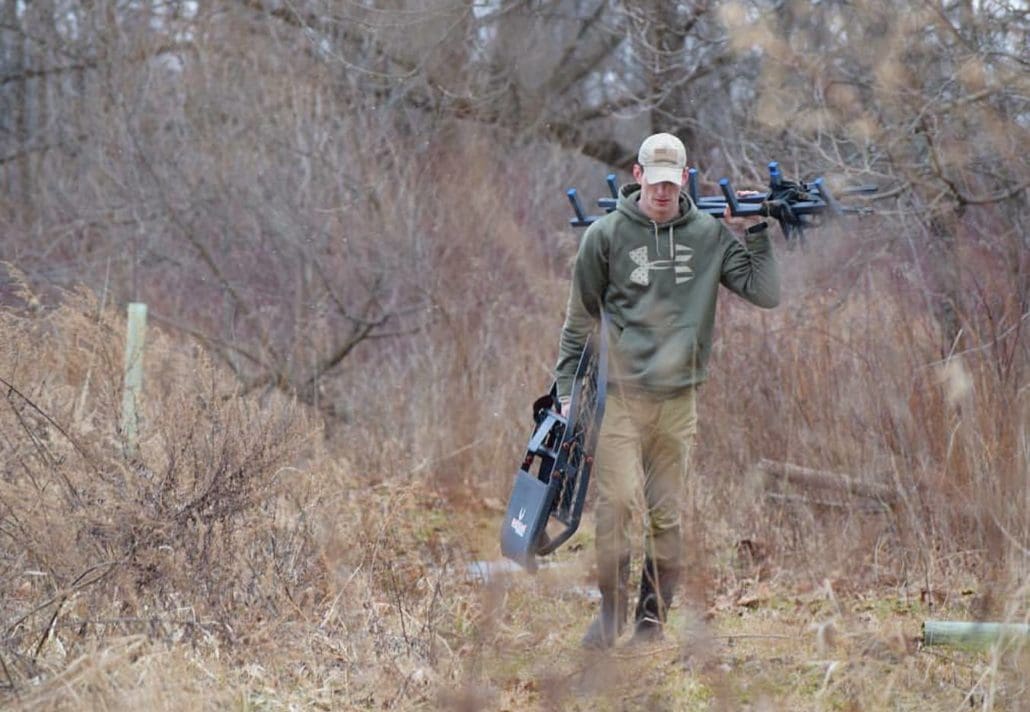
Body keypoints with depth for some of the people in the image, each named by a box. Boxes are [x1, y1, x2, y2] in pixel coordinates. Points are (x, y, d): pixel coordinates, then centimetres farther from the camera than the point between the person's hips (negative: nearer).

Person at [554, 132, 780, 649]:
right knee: (616, 500, -14)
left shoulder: (709, 234, 7)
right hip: (620, 393, -2)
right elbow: (580, 319, 7)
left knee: (666, 514, 4)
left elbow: (766, 294, 4)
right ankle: (611, 610, -3)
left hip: (679, 397, 2)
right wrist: (567, 387, 4)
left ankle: (653, 618, 13)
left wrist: (757, 234, -2)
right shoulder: (606, 234, 2)